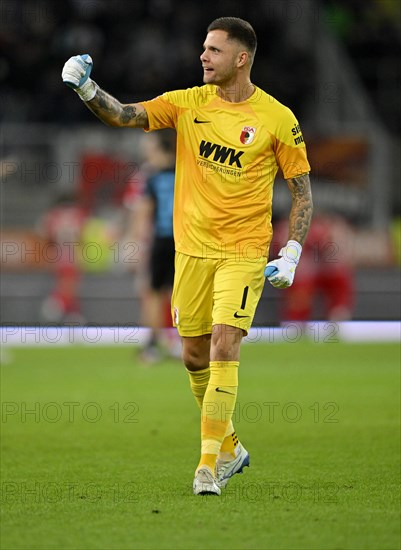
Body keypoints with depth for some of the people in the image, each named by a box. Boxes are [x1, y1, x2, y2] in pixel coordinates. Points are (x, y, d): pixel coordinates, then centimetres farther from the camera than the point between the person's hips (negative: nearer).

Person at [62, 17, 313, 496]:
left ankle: (209, 465, -12)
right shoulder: (188, 104, 3)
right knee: (194, 356, 9)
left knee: (223, 347, -16)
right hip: (191, 249, 4)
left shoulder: (276, 119, -5)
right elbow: (125, 116, -5)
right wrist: (87, 90, -23)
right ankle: (230, 447, 29)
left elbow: (302, 191, 1)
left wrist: (291, 253, -8)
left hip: (243, 252, -4)